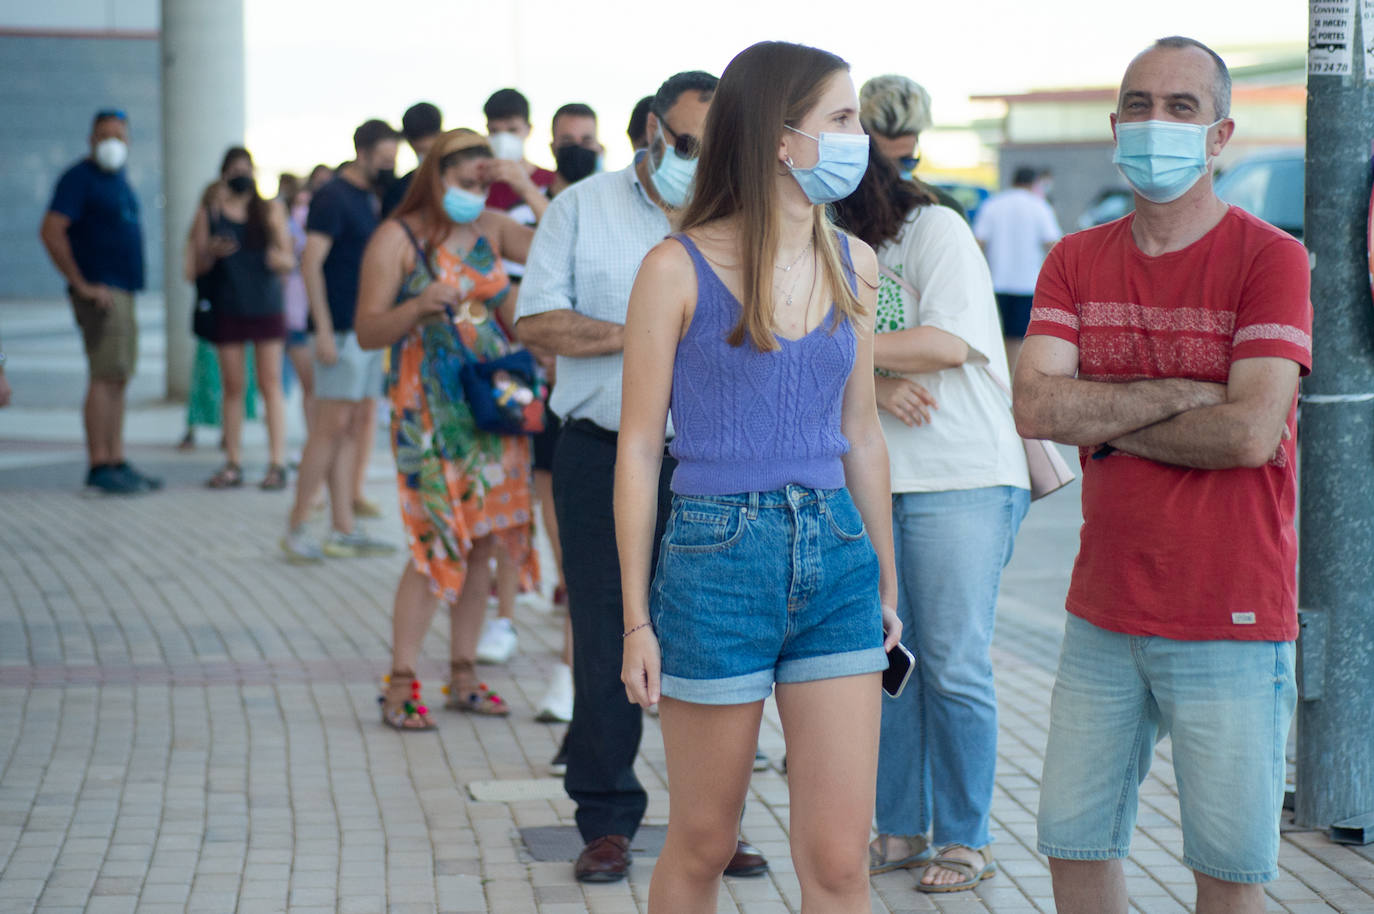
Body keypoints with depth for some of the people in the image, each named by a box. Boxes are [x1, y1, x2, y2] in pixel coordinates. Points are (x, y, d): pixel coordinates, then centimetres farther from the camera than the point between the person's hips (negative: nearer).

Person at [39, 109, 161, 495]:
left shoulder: (119, 180, 18)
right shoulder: (80, 177, -9)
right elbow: (51, 231, -18)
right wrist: (81, 285, -18)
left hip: (123, 290, 9)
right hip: (101, 293, -9)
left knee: (119, 380, 9)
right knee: (105, 377, -12)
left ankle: (116, 463, 12)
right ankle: (99, 467, -13)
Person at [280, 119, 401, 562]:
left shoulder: (373, 199, 16)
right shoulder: (333, 197, -9)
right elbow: (311, 263, -15)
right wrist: (324, 330, -21)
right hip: (342, 329, -8)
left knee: (355, 426, 8)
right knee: (332, 426, -9)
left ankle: (343, 531, 11)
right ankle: (295, 528, -3)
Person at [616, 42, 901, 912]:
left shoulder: (853, 264, 7)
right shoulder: (679, 269, -6)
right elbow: (639, 449, -3)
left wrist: (887, 582, 16)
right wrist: (637, 619, -4)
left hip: (837, 558, 4)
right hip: (718, 557, -4)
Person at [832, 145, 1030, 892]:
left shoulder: (935, 230, -4)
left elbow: (949, 343, -15)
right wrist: (879, 385, -16)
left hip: (963, 480, -6)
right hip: (869, 485, 6)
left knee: (955, 668, -3)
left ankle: (965, 839, 7)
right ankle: (900, 830, 17)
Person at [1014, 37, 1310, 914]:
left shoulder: (1271, 259, -8)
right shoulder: (1076, 262, 7)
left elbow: (1251, 432, -18)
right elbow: (1037, 407, -7)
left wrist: (1108, 424, -7)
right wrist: (1181, 394, -15)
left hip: (1231, 623, -5)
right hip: (1103, 612, 5)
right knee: (1075, 843, 12)